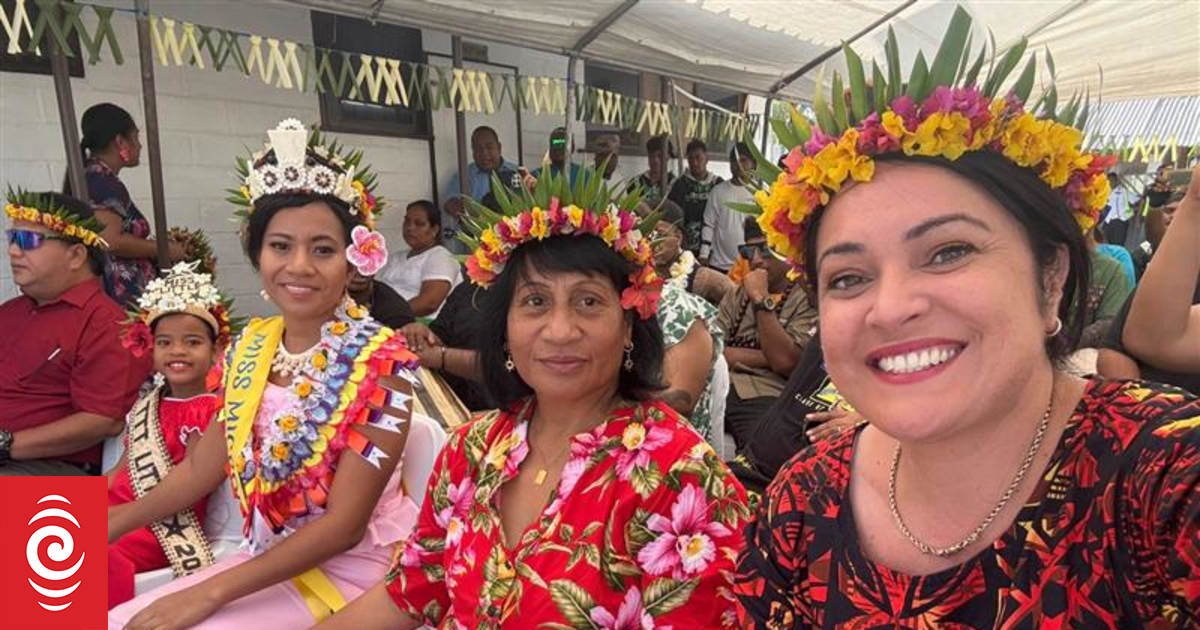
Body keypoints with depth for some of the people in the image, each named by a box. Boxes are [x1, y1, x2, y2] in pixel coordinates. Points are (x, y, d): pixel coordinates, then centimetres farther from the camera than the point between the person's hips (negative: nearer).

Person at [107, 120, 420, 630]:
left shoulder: (382, 360, -21)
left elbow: (344, 524, -21)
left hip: (355, 567, -6)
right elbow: (201, 468, 10)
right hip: (269, 557, 6)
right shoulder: (250, 347, 0)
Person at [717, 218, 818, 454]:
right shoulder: (736, 295, 22)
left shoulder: (807, 299, 5)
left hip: (767, 397, -5)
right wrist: (769, 357, -1)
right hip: (722, 386, 5)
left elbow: (784, 362, -9)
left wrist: (762, 300, -7)